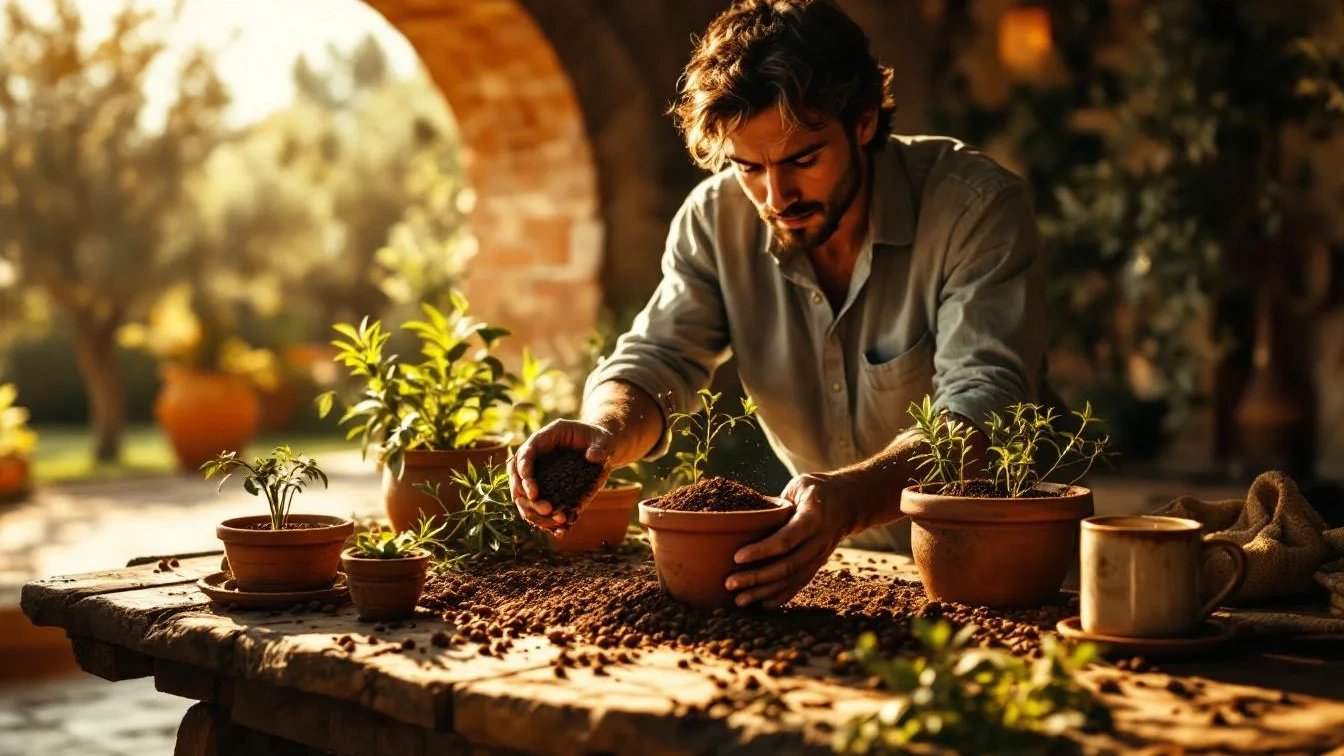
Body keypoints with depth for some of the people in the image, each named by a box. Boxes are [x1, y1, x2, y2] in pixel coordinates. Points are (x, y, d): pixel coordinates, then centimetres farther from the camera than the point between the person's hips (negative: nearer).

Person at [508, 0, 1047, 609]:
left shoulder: (977, 207, -20)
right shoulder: (716, 218, -6)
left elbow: (983, 406, -29)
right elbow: (655, 362, -5)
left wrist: (850, 498, -48)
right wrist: (605, 434, -30)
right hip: (828, 559, 4)